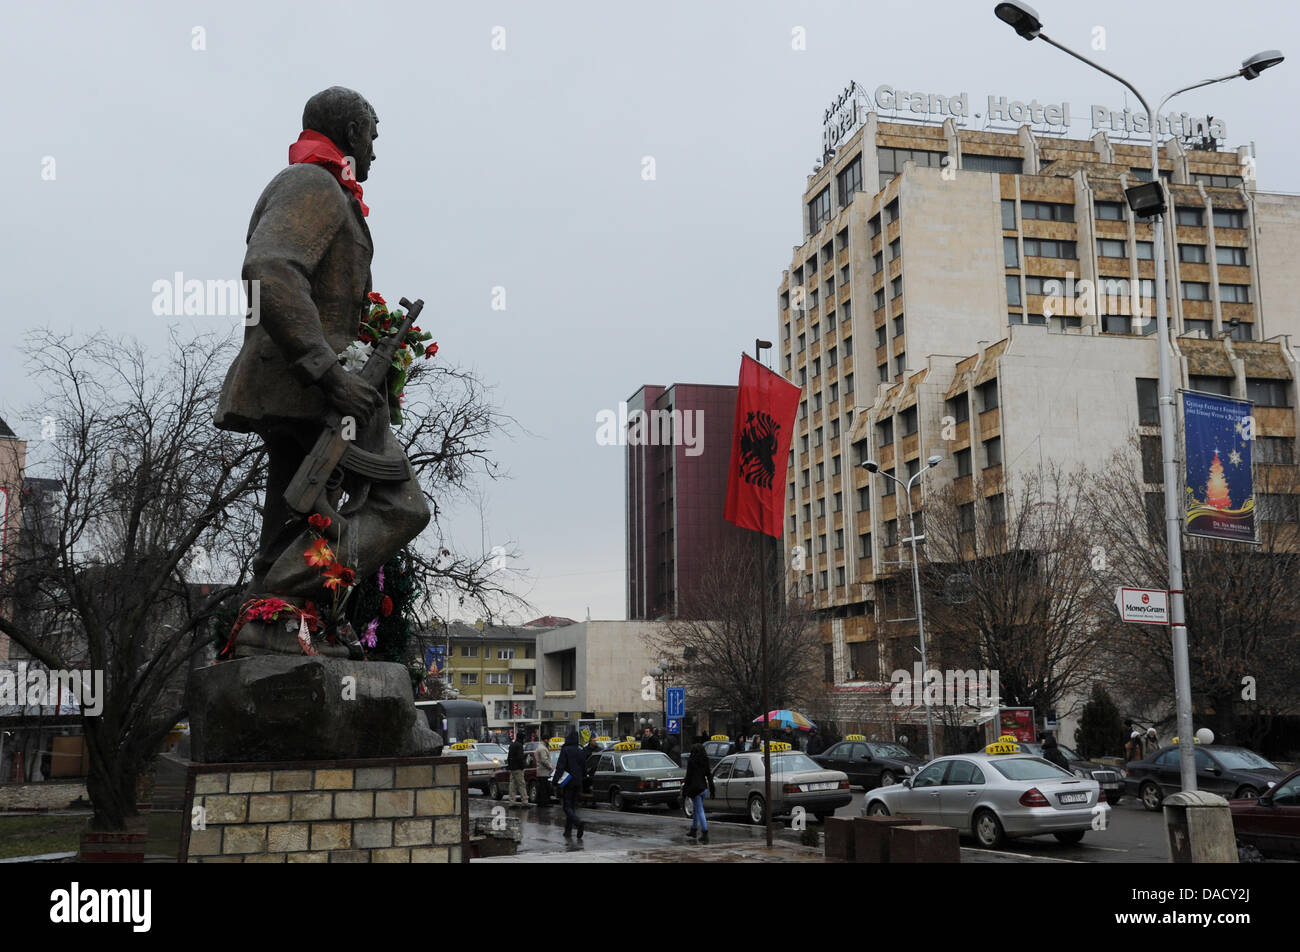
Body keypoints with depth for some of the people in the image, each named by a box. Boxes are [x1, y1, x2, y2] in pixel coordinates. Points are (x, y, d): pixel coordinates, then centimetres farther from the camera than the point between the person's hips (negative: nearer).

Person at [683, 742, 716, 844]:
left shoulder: (691, 762, -13)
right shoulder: (705, 761, 5)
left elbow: (688, 777, -12)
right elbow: (709, 776, 8)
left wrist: (685, 790, -5)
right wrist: (712, 790, 12)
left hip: (694, 788, -7)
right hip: (703, 788, 7)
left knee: (699, 811, -7)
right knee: (696, 809, 22)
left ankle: (705, 834, -12)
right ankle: (693, 830, 33)